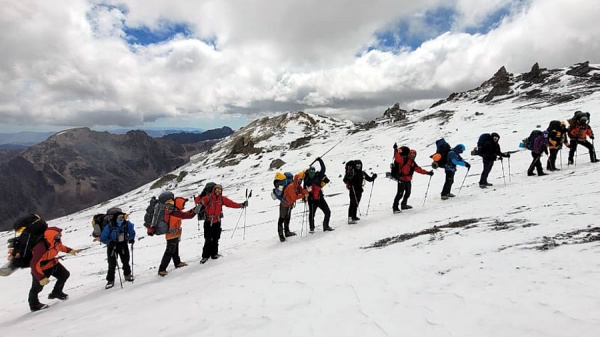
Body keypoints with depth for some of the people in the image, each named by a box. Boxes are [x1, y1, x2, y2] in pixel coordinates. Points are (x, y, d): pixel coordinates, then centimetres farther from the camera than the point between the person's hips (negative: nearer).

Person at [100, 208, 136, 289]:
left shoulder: (127, 224, -16)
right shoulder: (109, 227, -24)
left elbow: (132, 232, 4)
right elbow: (102, 238, -14)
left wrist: (131, 238, -11)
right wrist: (110, 242, -27)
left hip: (123, 245, 3)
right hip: (112, 246, -3)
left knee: (125, 261, 14)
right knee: (112, 264, -1)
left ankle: (127, 275, 36)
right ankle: (110, 280, 14)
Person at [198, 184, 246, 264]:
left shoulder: (222, 199, 1)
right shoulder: (208, 197, -10)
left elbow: (231, 203, -1)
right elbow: (203, 200, -29)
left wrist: (241, 205, -10)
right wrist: (201, 202, -53)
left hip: (217, 221, 3)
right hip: (208, 221, -3)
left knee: (215, 239, 9)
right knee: (208, 240, -2)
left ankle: (214, 254, 21)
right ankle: (205, 256, 9)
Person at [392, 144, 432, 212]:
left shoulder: (413, 163, 14)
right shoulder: (404, 159, -9)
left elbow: (419, 169, 15)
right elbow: (397, 157, -26)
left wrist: (427, 172, 9)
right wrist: (396, 150, -40)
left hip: (408, 180, 8)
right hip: (401, 180, -8)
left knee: (408, 193, 21)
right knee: (400, 194, -11)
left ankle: (404, 204, 38)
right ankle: (395, 207, -6)